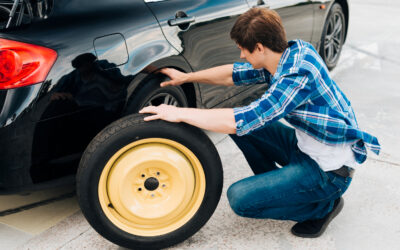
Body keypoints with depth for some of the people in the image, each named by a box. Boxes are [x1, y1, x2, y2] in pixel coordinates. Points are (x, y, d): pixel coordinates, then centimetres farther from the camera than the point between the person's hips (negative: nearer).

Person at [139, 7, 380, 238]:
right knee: (240, 126, 3)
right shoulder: (290, 53, -3)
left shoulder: (299, 74, -30)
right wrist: (186, 77, 12)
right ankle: (276, 185, 18)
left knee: (239, 198, -13)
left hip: (329, 169, -8)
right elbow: (234, 74, 10)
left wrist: (180, 113, -24)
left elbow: (242, 119, -32)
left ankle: (324, 206, 3)